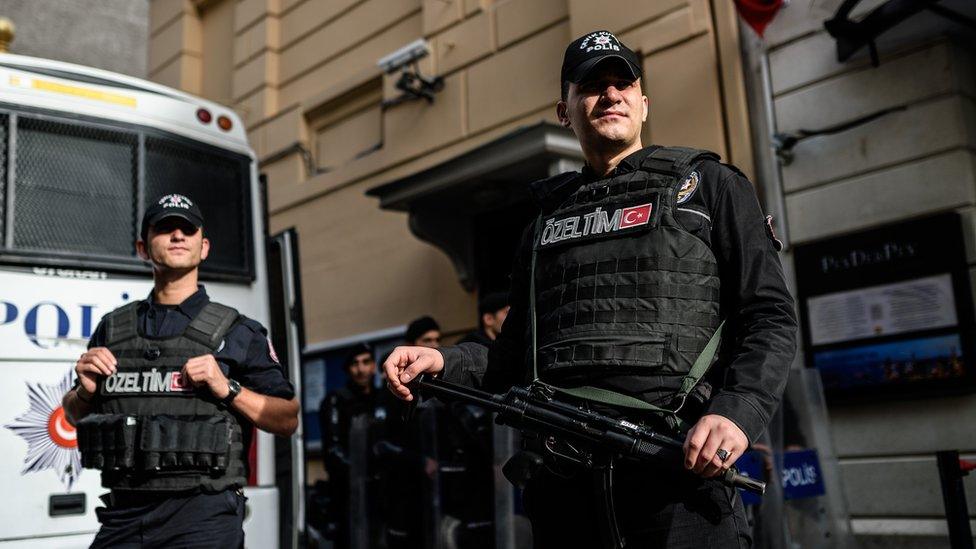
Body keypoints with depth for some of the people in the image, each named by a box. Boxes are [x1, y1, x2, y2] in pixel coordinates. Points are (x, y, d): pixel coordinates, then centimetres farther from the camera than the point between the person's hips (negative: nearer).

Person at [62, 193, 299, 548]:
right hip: (124, 515, 3)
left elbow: (288, 421, -1)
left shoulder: (236, 332, 0)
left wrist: (228, 389, -15)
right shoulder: (112, 328, 9)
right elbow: (74, 415, 21)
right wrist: (86, 391, -1)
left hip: (203, 515, -3)